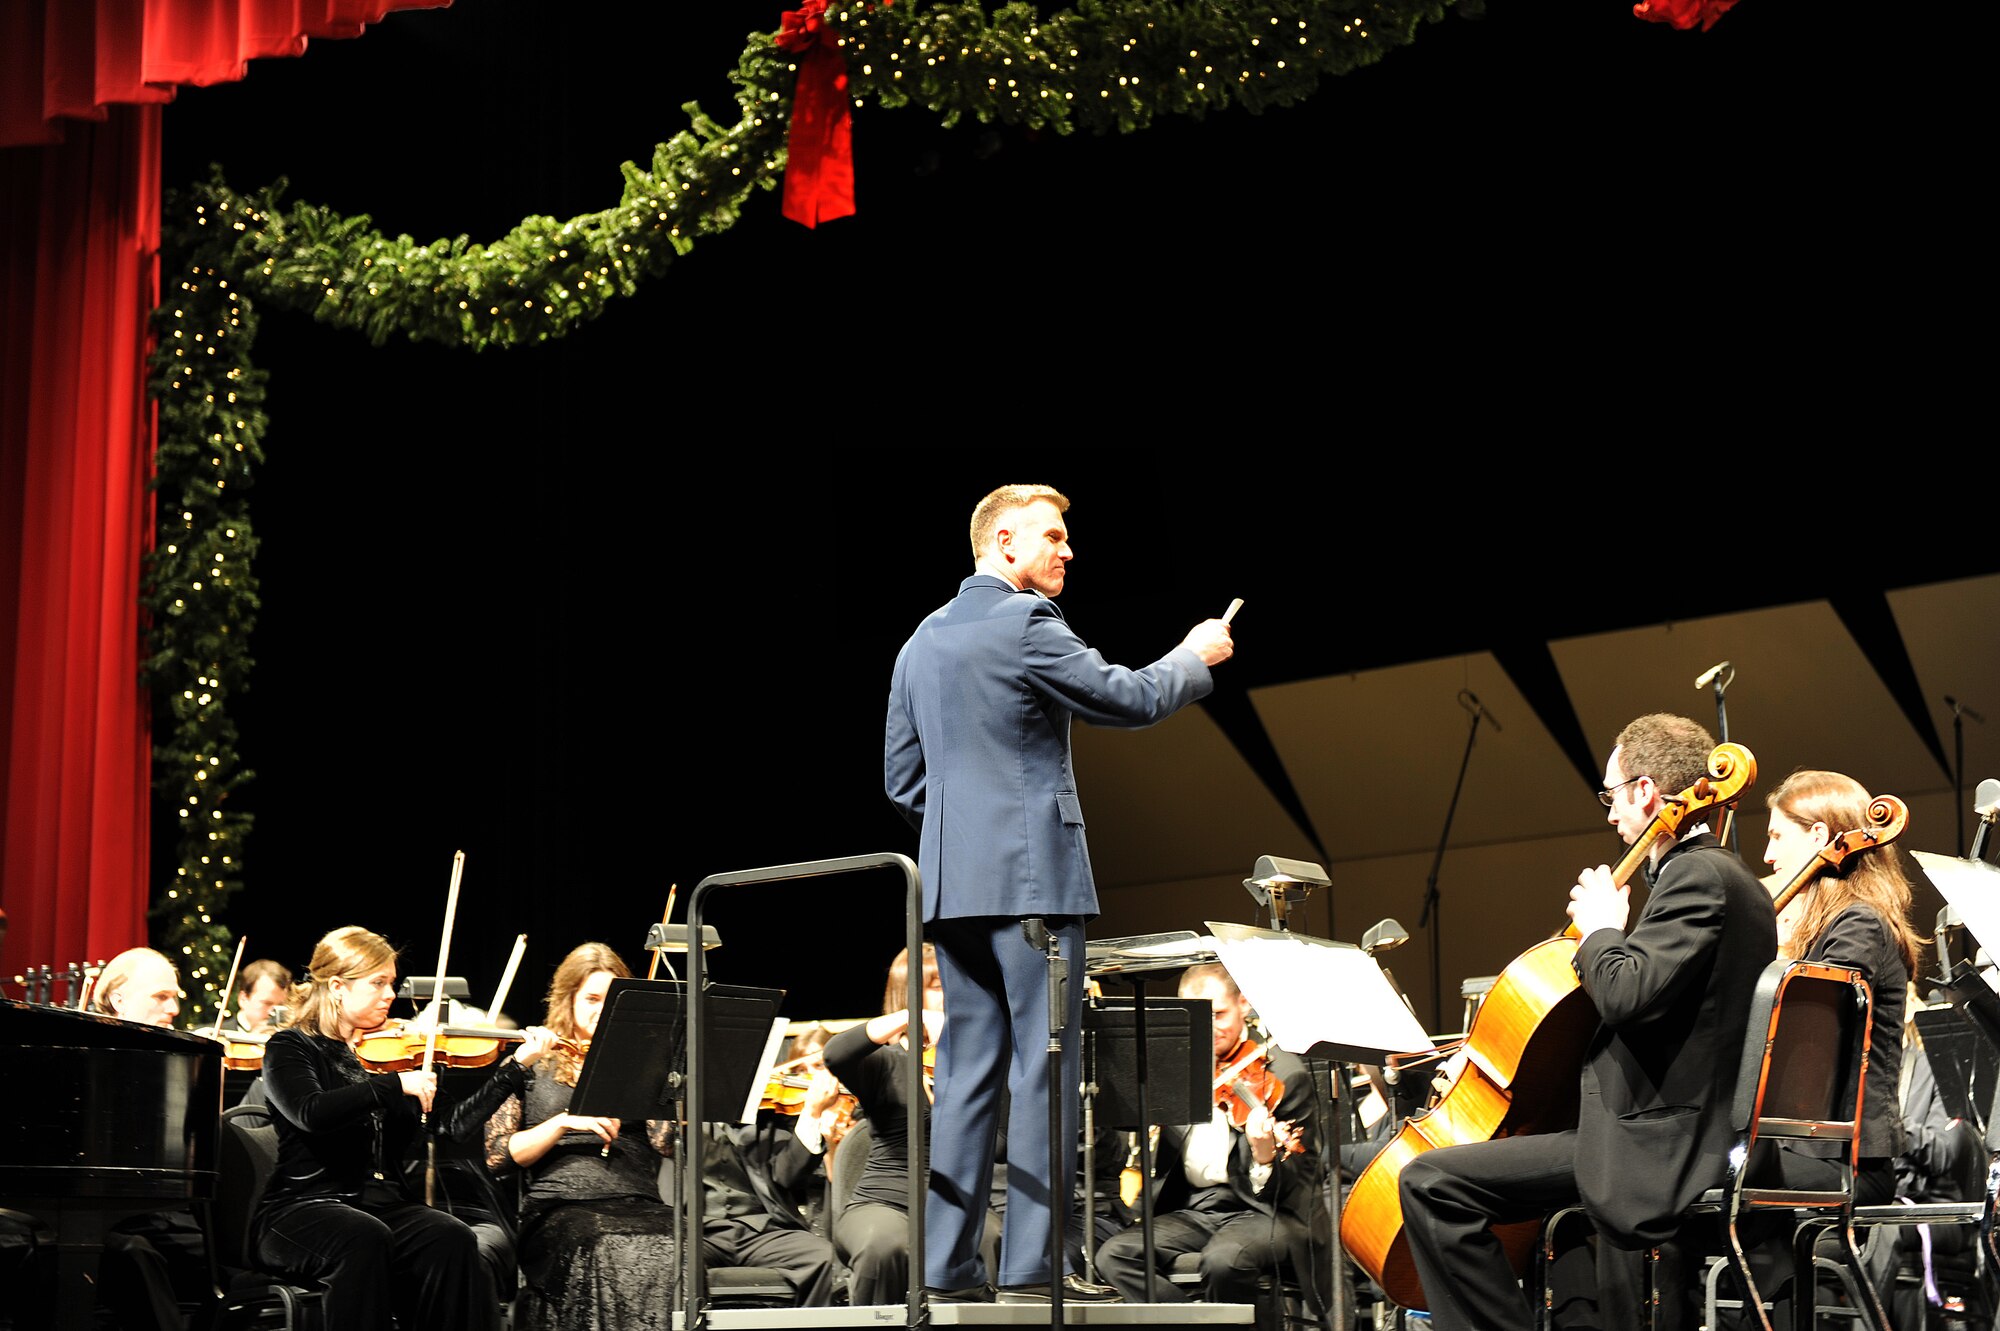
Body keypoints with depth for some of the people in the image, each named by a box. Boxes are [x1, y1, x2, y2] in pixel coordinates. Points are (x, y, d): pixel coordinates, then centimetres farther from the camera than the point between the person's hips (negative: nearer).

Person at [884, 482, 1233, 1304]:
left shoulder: (923, 641, 16)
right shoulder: (1025, 625, -9)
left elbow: (901, 776, 18)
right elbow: (1130, 700, -6)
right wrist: (1194, 658, 10)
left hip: (950, 883, 8)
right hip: (1032, 874, -8)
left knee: (969, 1067, 8)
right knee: (1044, 1066, -5)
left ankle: (947, 1264, 7)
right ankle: (1031, 1264, -6)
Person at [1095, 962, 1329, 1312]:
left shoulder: (1284, 1074, -7)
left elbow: (1296, 1188, -9)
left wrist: (1266, 1159, -31)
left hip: (1263, 1211, -6)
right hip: (1192, 1210, 6)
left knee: (1224, 1258, -36)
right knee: (1114, 1255, -17)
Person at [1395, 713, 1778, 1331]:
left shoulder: (1696, 876, -15)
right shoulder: (1741, 883, 18)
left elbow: (1626, 995, -27)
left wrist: (1600, 928, -8)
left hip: (1657, 1149, -11)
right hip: (1701, 1144, 11)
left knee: (1428, 1182, -16)